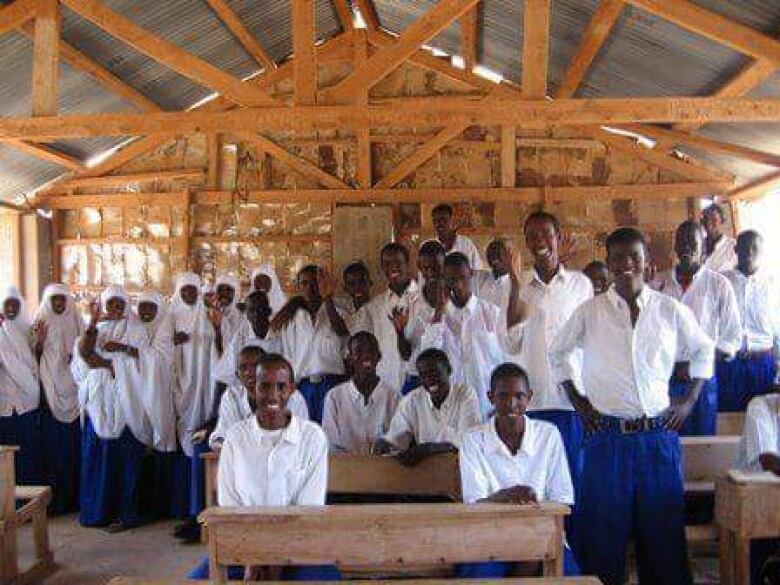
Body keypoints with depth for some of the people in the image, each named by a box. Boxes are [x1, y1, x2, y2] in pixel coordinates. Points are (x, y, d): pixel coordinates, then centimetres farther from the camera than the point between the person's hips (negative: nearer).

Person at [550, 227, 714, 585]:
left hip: (659, 435, 1)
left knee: (662, 529, 11)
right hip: (607, 437, -1)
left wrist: (690, 400, 10)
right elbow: (558, 353, 13)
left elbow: (704, 350, 18)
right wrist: (577, 400, 7)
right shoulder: (589, 311, 0)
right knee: (604, 530, 8)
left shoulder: (671, 311, 2)